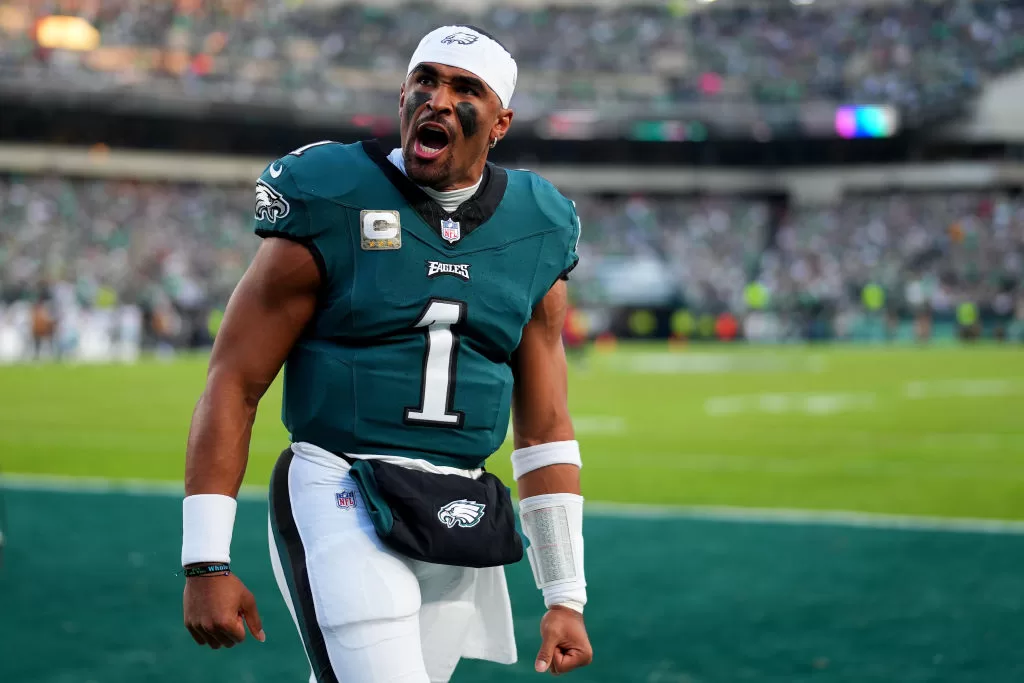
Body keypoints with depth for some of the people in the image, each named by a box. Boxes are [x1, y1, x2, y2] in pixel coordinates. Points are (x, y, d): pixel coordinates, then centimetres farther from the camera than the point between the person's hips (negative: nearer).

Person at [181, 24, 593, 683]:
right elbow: (234, 386, -4)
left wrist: (566, 596, 10)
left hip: (460, 523, 5)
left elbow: (545, 429, 13)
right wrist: (207, 562, -10)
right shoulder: (332, 212, -4)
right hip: (341, 502, -4)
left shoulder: (533, 238, 9)